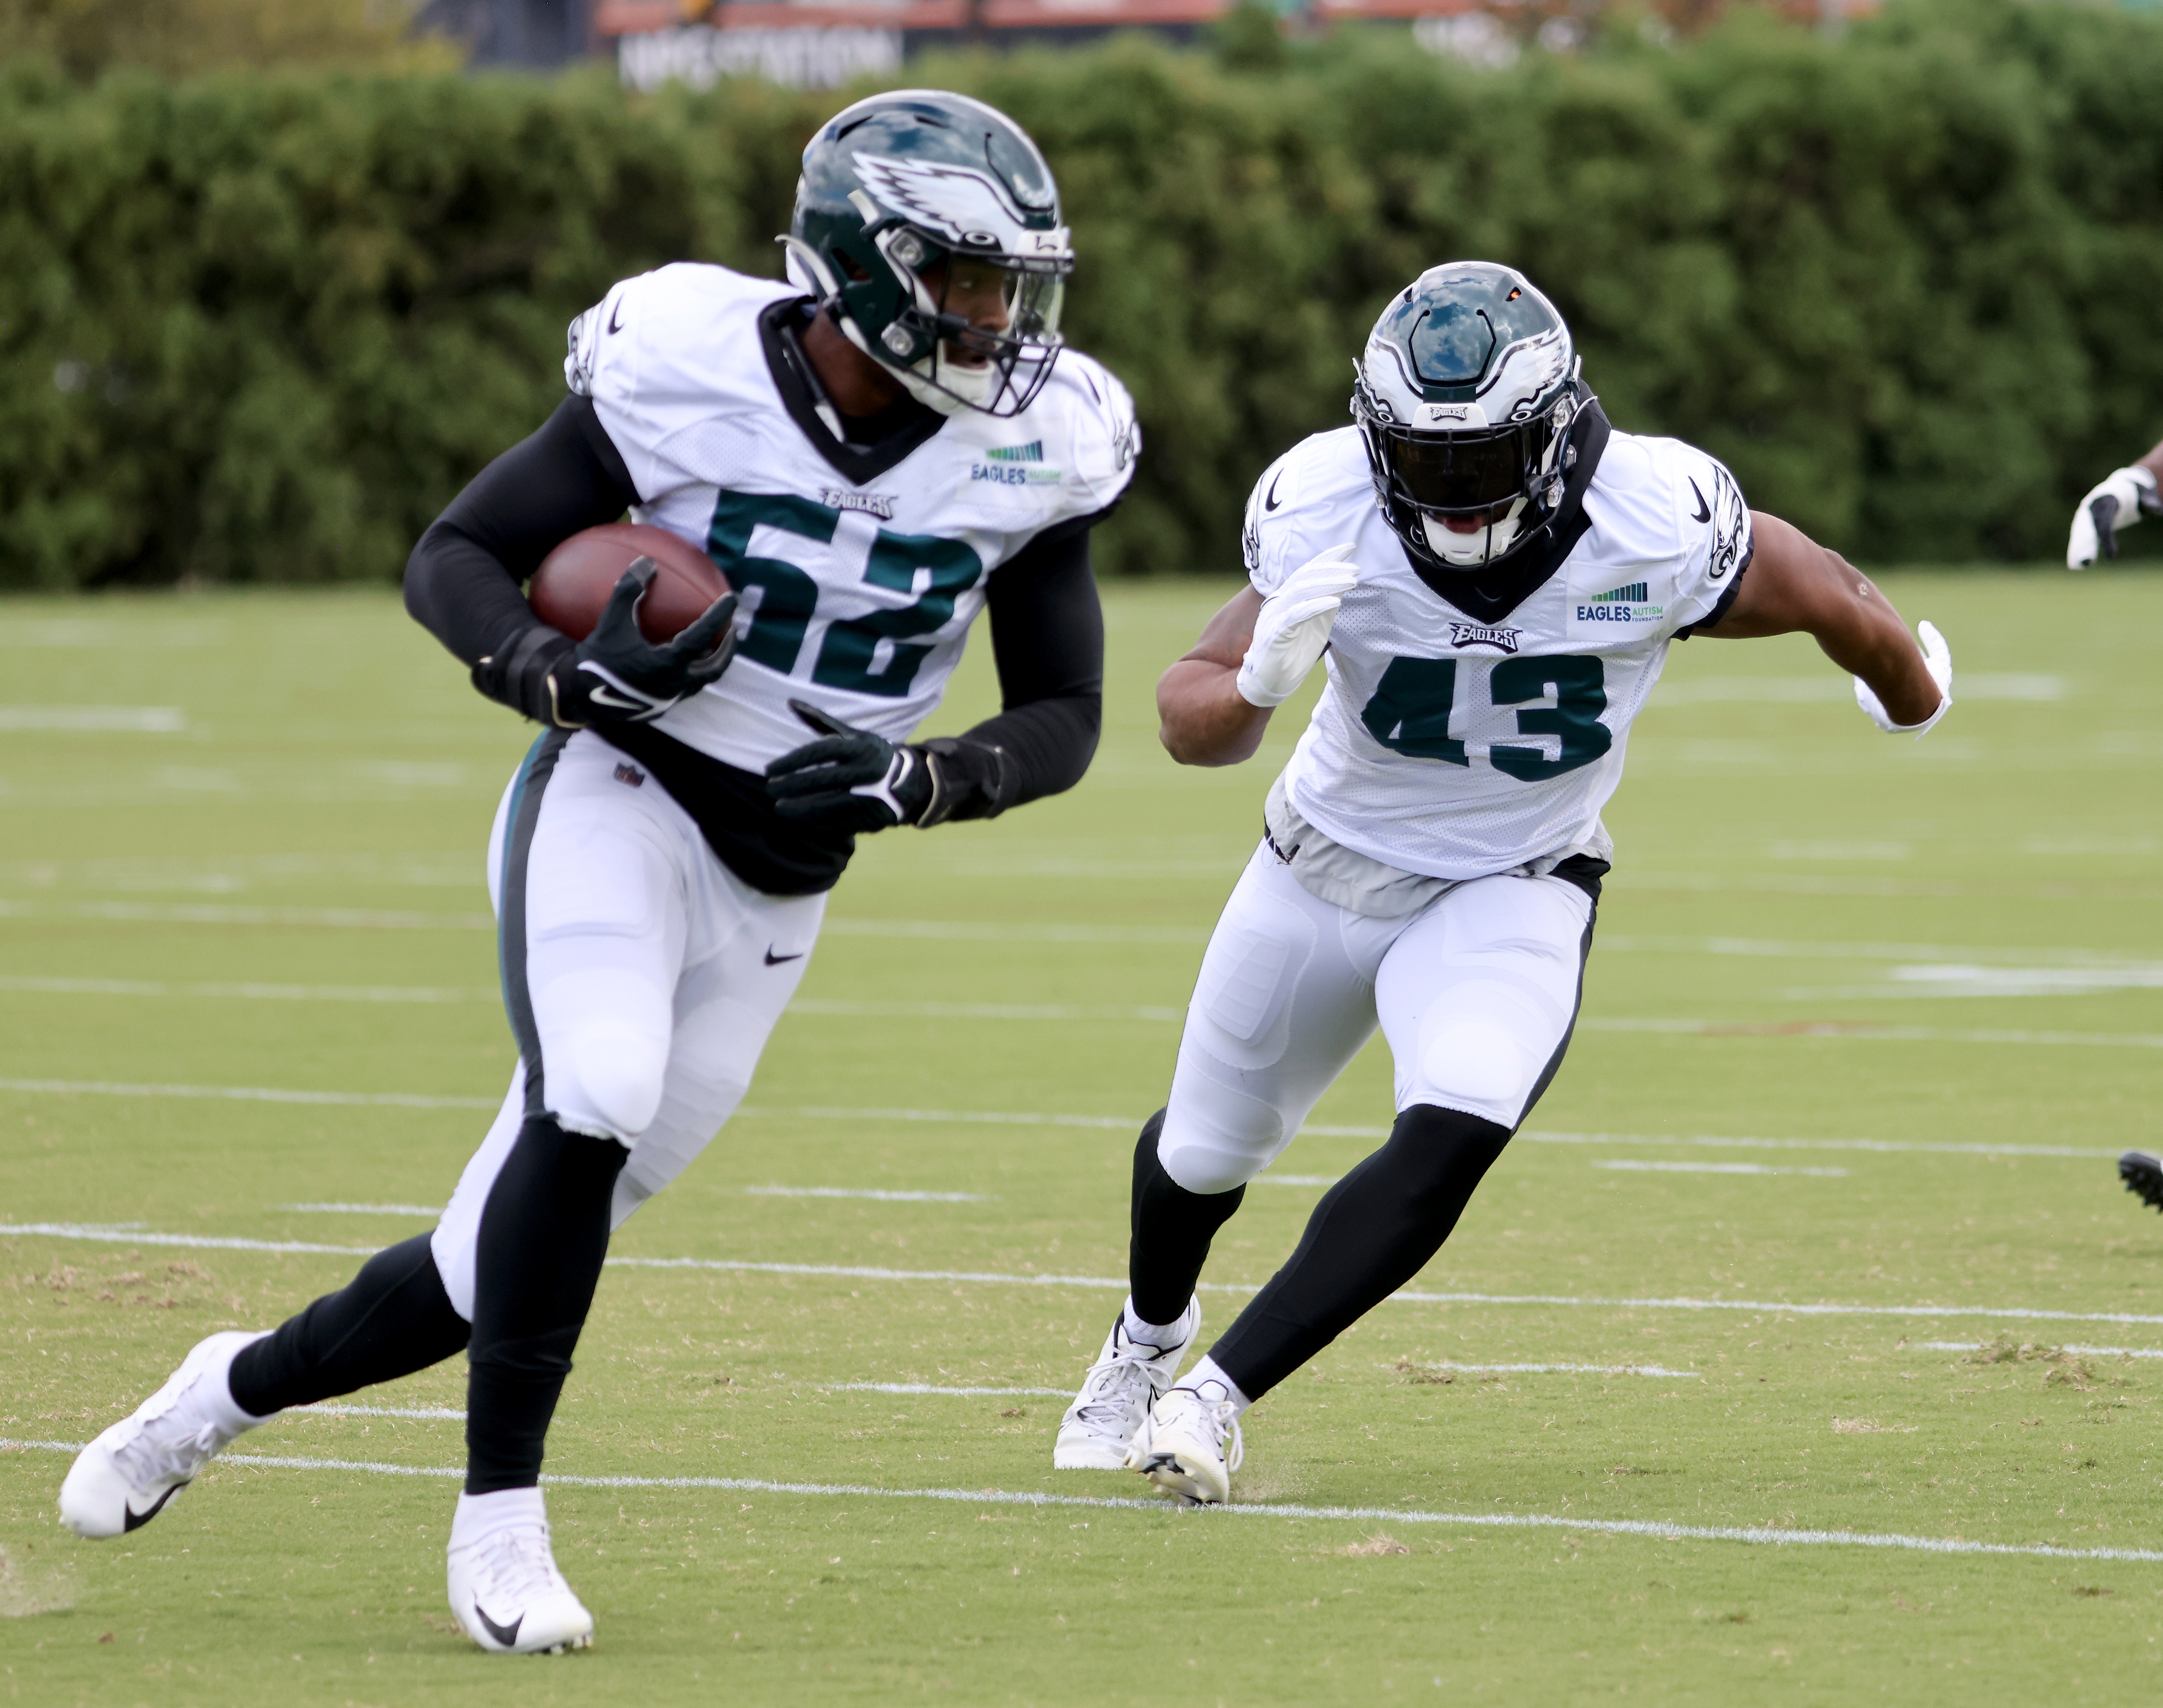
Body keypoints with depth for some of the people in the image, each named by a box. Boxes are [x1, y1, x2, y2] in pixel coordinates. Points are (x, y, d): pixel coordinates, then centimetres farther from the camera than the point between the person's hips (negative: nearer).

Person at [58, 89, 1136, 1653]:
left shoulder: (1031, 452, -7)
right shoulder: (689, 377, -14)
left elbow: (1064, 721, 1)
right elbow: (454, 558, -5)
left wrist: (919, 784, -19)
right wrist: (546, 672, -25)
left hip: (779, 887, 4)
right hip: (621, 798, -4)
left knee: (517, 1258, 5)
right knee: (590, 1108, -31)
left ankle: (235, 1389, 31)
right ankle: (500, 1517, -17)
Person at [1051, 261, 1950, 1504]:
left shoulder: (1659, 531, -29)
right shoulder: (1325, 514, -27)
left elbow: (1834, 600, -9)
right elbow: (1191, 719, -24)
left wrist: (1915, 696, 12)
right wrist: (1255, 683, -47)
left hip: (1514, 890, -1)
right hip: (1326, 870, 2)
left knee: (1451, 1142, -28)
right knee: (1204, 1155, 19)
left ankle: (1221, 1392, -15)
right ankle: (1151, 1334, 53)